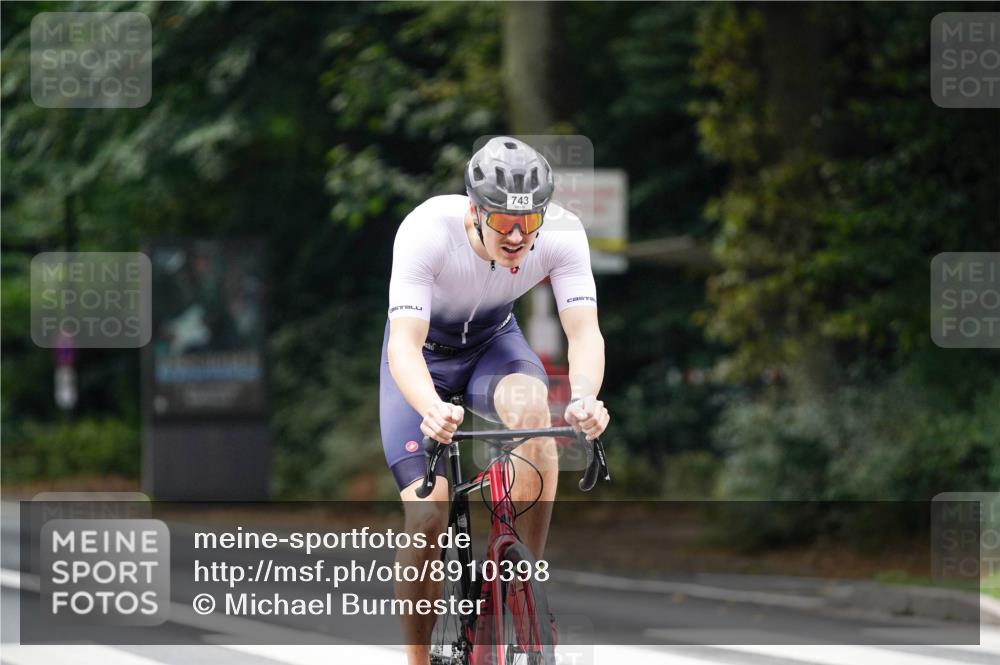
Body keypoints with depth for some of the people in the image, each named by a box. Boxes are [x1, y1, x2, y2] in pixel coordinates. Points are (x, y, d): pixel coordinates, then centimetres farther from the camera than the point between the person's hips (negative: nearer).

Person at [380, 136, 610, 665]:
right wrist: (431, 409, -62)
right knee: (427, 517, -16)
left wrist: (585, 398, -56)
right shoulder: (427, 230, -36)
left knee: (531, 408, -35)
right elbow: (404, 343, -42)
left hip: (494, 342, 2)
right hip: (424, 355, -2)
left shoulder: (562, 233, -28)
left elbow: (584, 329, -34)